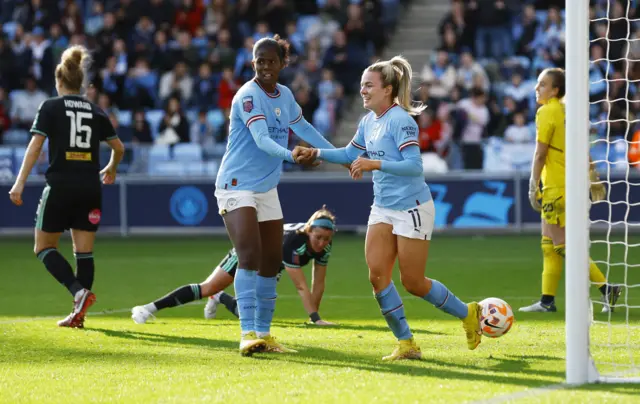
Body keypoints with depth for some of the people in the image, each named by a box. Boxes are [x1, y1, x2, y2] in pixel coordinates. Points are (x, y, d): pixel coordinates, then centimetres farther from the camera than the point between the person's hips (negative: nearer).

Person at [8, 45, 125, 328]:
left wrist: (20, 183, -12)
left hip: (60, 185, -4)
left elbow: (35, 145, -9)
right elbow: (118, 148, 18)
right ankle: (79, 313, 3)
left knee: (44, 247, 6)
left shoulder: (50, 107, 0)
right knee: (84, 251, 6)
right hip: (90, 187, 4)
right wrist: (111, 169, 38)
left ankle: (79, 291, -14)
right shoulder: (96, 112, 10)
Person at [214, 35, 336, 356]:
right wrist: (291, 156, -48)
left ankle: (263, 334, 19)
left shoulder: (285, 96, 6)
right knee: (249, 256, -21)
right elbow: (262, 140, -32)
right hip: (237, 186, -8)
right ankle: (247, 334, -25)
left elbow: (304, 129, 22)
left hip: (267, 189, 8)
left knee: (271, 263, 9)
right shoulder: (248, 96, -17)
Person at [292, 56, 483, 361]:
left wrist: (375, 164, -31)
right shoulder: (368, 121, 7)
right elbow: (350, 154, 22)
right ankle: (406, 344, 2)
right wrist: (315, 153, 9)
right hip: (383, 208, 8)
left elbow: (415, 165, -24)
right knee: (377, 274, -6)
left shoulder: (400, 120, -17)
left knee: (413, 282, -3)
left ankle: (467, 313, 21)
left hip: (412, 208, -8)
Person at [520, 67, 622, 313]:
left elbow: (540, 154, -15)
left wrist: (533, 186, -13)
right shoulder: (568, 111, 13)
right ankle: (547, 300, 14)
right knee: (549, 246, 12)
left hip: (557, 187, -9)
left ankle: (606, 287, -11)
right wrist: (594, 179, 21)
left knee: (563, 245, -8)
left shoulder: (547, 112, -12)